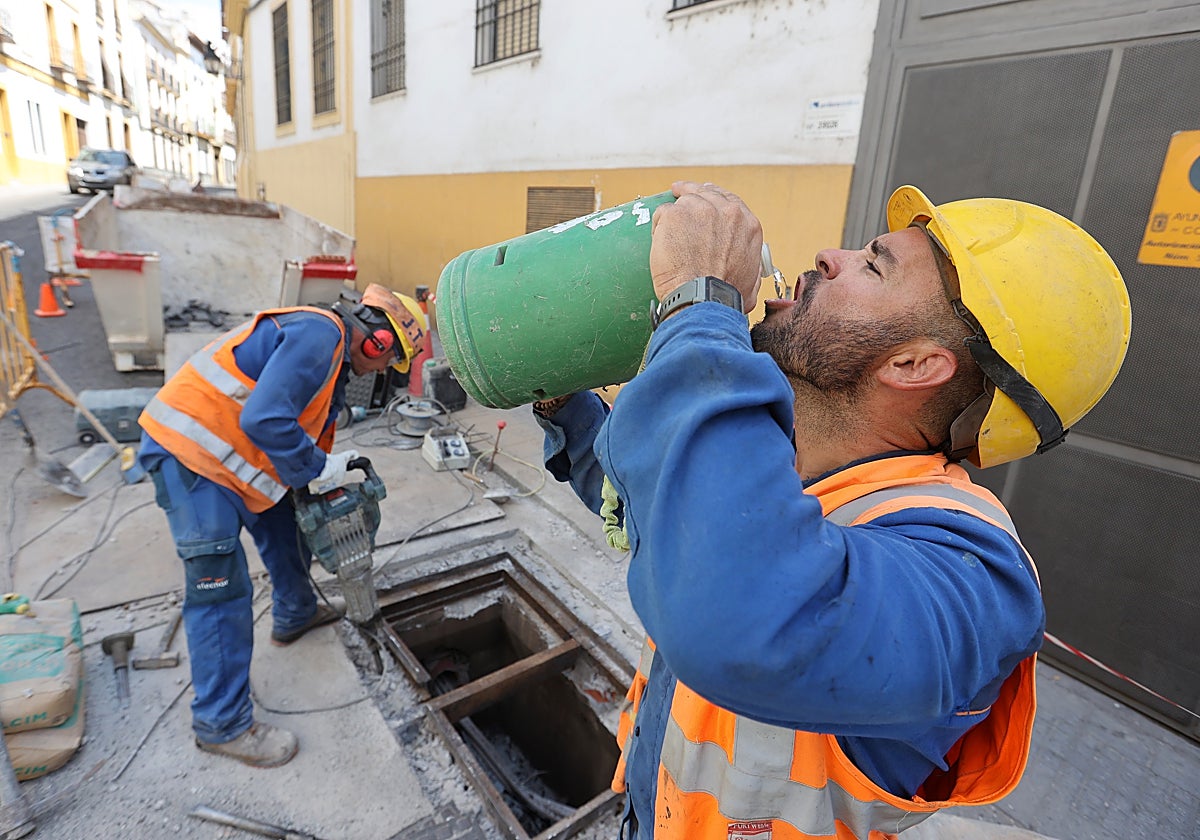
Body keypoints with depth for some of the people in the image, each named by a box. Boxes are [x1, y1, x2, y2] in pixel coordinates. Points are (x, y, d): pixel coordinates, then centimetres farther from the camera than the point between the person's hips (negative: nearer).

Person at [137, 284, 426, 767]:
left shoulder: (333, 356, 12)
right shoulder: (318, 334, -22)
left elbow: (314, 429, 20)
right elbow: (265, 421, -31)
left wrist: (329, 494, 20)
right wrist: (319, 469, -17)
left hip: (223, 450, 11)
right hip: (187, 453, -10)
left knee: (286, 524, 23)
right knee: (222, 588, -6)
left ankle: (295, 615, 47)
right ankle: (221, 724, 8)